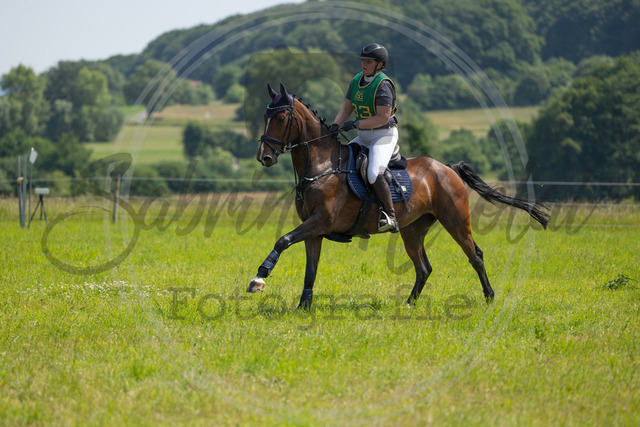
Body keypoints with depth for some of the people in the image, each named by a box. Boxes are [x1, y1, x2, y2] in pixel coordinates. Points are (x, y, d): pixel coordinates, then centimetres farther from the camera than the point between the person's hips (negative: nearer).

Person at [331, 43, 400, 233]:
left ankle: (390, 217, -25)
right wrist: (335, 126, -5)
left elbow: (383, 117, -24)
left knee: (374, 173, -29)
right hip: (363, 138, 9)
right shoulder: (357, 80, 8)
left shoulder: (383, 85, -17)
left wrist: (356, 124, -27)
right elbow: (346, 108, 13)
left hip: (384, 135, -9)